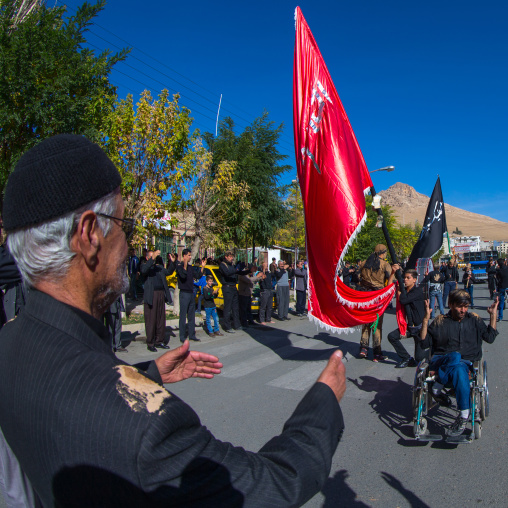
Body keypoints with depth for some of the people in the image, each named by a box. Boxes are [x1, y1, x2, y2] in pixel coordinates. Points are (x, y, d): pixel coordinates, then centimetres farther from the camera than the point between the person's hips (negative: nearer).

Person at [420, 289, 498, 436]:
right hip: (440, 362, -1)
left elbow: (489, 337, 17)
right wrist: (426, 319, -5)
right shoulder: (440, 321, 10)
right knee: (455, 357, -38)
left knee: (459, 369, -38)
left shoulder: (474, 320, 18)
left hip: (466, 363, 1)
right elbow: (425, 343, 6)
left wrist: (493, 315, 12)